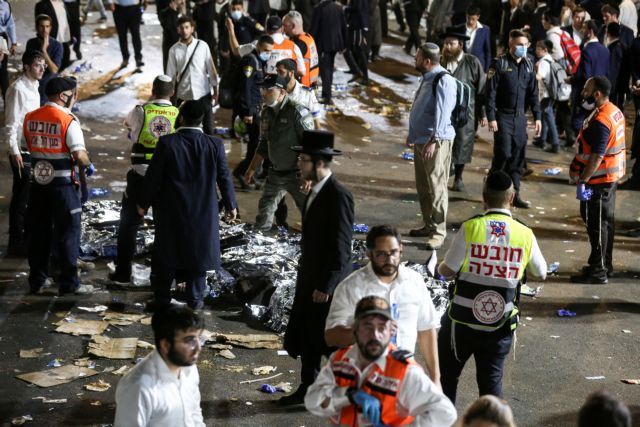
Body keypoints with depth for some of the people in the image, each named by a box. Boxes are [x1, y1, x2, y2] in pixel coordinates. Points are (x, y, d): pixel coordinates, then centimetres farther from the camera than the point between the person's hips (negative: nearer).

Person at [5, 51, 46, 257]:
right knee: (21, 199, -2)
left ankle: (27, 238, 25)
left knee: (30, 197, 15)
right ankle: (16, 244, 7)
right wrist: (15, 151, -21)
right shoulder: (18, 89, -17)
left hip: (35, 149, 9)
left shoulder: (33, 87, 11)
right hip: (22, 152, -9)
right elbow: (11, 124, -19)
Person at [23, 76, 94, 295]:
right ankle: (69, 283, 9)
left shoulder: (30, 118, 2)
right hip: (63, 183, -5)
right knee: (67, 232, 4)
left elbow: (29, 146, 13)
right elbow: (80, 155, -21)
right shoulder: (68, 120, -16)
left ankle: (36, 281, 22)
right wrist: (87, 164, -1)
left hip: (38, 181, 6)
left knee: (38, 232, 15)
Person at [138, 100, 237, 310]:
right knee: (199, 251, 13)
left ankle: (162, 298, 18)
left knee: (166, 253, 12)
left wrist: (143, 203, 5)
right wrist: (230, 205, 13)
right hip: (203, 212, 1)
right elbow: (224, 178, -1)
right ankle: (195, 298, 17)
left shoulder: (167, 143, -14)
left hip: (171, 211, -1)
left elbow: (153, 176, -9)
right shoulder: (215, 145, -8)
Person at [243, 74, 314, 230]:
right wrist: (252, 169, 16)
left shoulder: (297, 112, -19)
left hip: (296, 174, -7)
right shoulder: (267, 113, 5)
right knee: (264, 211, 13)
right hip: (275, 174, 7)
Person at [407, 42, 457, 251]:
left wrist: (433, 141, -30)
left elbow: (442, 113, -25)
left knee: (436, 187, -7)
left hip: (436, 141, -10)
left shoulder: (443, 81, -17)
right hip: (421, 140, 10)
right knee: (422, 186, 16)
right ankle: (429, 225, 28)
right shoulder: (427, 78, 13)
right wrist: (413, 133, 26)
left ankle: (439, 232, -2)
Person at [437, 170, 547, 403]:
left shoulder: (471, 227, -14)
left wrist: (441, 266, 11)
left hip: (463, 319, -2)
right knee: (491, 380, 14)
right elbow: (541, 274, 9)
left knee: (447, 375, 16)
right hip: (501, 323, 2)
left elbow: (447, 270, -12)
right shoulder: (525, 235, -6)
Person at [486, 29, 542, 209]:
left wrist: (537, 117, 7)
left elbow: (533, 93, 13)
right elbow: (491, 92, -9)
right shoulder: (499, 63, -7)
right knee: (503, 154, -9)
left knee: (518, 157, 5)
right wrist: (491, 117, -14)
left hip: (520, 117, 5)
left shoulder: (528, 65, 9)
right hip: (503, 116, -5)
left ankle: (515, 195, 13)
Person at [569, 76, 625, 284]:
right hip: (611, 176, 10)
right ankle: (605, 266, 29)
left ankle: (598, 271, 5)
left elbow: (596, 156, -27)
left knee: (596, 224, -2)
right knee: (606, 221, 18)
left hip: (598, 180, -10)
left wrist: (582, 181, -24)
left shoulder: (600, 122, -25)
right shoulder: (615, 111, 7)